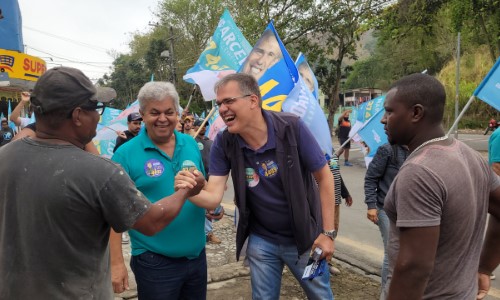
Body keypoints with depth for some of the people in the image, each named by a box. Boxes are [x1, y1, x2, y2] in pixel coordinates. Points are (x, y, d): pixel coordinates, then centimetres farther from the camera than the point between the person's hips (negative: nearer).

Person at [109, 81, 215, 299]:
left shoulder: (191, 144, 1)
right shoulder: (126, 154, -12)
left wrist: (213, 204, -6)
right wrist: (116, 263, -13)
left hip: (197, 255, 5)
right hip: (154, 262, -4)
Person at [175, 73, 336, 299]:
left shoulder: (291, 127, -21)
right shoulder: (223, 144, -14)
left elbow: (324, 176, -13)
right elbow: (214, 196, -15)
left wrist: (328, 232, -12)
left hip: (304, 237, -1)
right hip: (261, 242, 2)